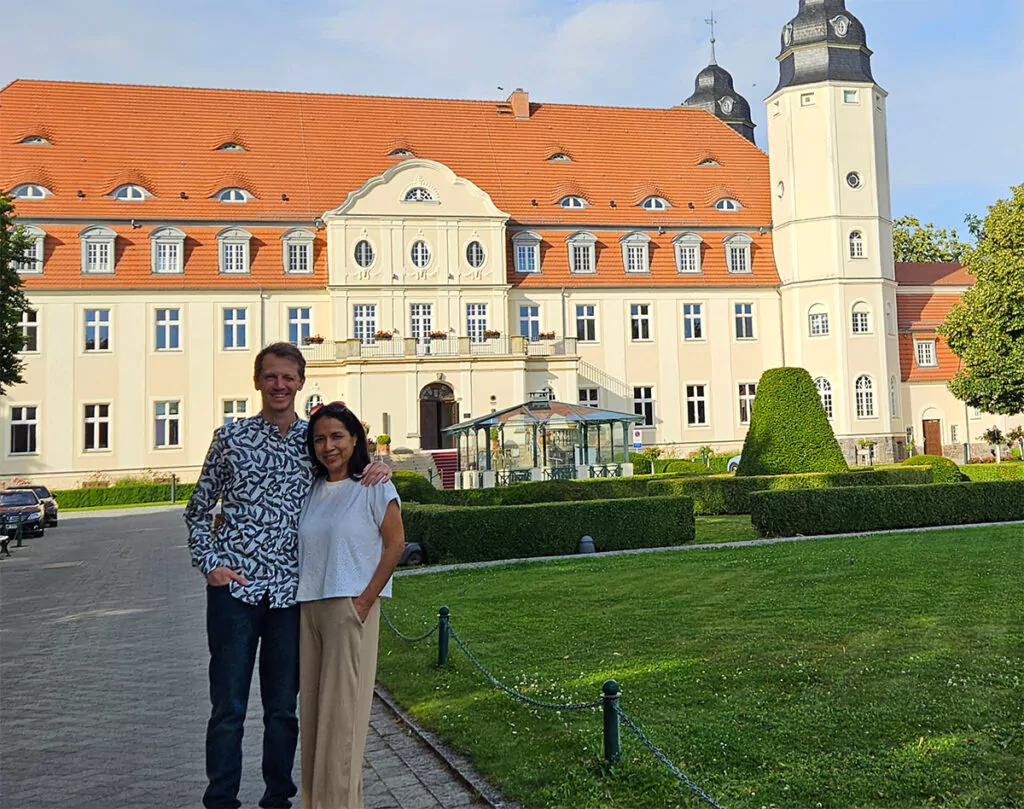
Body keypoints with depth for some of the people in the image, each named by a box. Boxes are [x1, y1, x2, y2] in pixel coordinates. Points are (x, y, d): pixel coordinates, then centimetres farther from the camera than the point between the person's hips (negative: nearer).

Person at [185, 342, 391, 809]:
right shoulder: (230, 437, 4)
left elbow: (354, 478, 18)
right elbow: (198, 510, 10)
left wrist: (381, 469, -5)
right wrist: (209, 564, -4)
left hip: (291, 591, 2)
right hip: (234, 588, -1)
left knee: (283, 708, 12)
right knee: (228, 708, 2)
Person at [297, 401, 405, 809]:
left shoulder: (373, 486, -5)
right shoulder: (312, 490, 11)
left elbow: (395, 544, -7)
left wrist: (365, 601, -12)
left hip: (350, 607, -5)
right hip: (308, 607, 6)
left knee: (341, 707, -2)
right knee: (311, 707, 9)